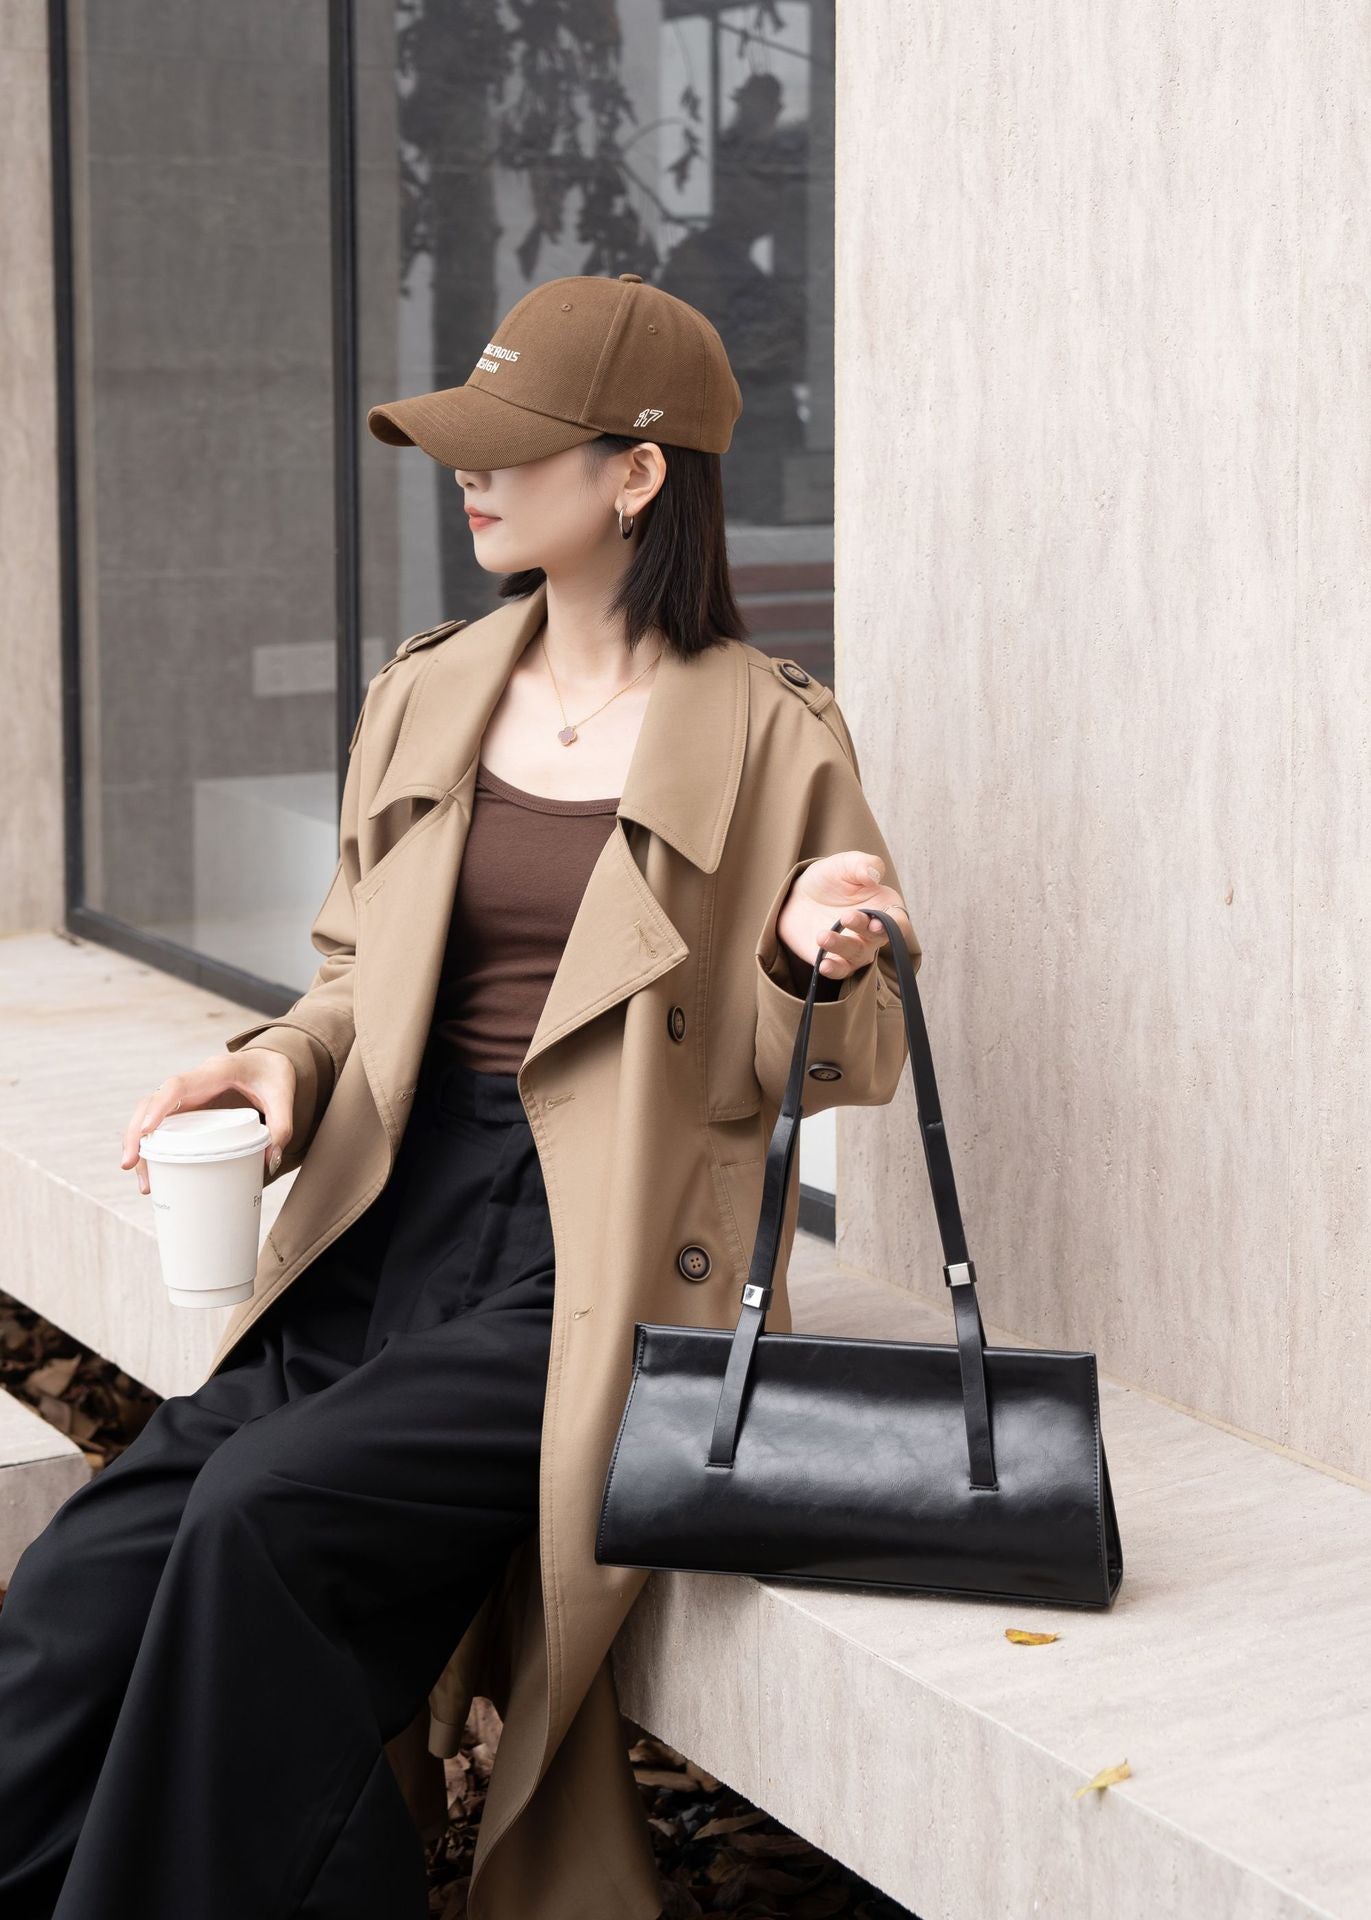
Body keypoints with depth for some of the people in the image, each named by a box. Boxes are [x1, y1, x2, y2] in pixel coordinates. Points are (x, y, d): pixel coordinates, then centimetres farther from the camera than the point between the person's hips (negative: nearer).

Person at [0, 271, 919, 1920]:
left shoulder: (771, 739, -1)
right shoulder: (426, 695, 15)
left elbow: (835, 1065, 6)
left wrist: (814, 970, -17)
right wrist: (282, 1059, 1)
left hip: (593, 1274, -5)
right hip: (388, 1235, 5)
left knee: (265, 1513, -28)